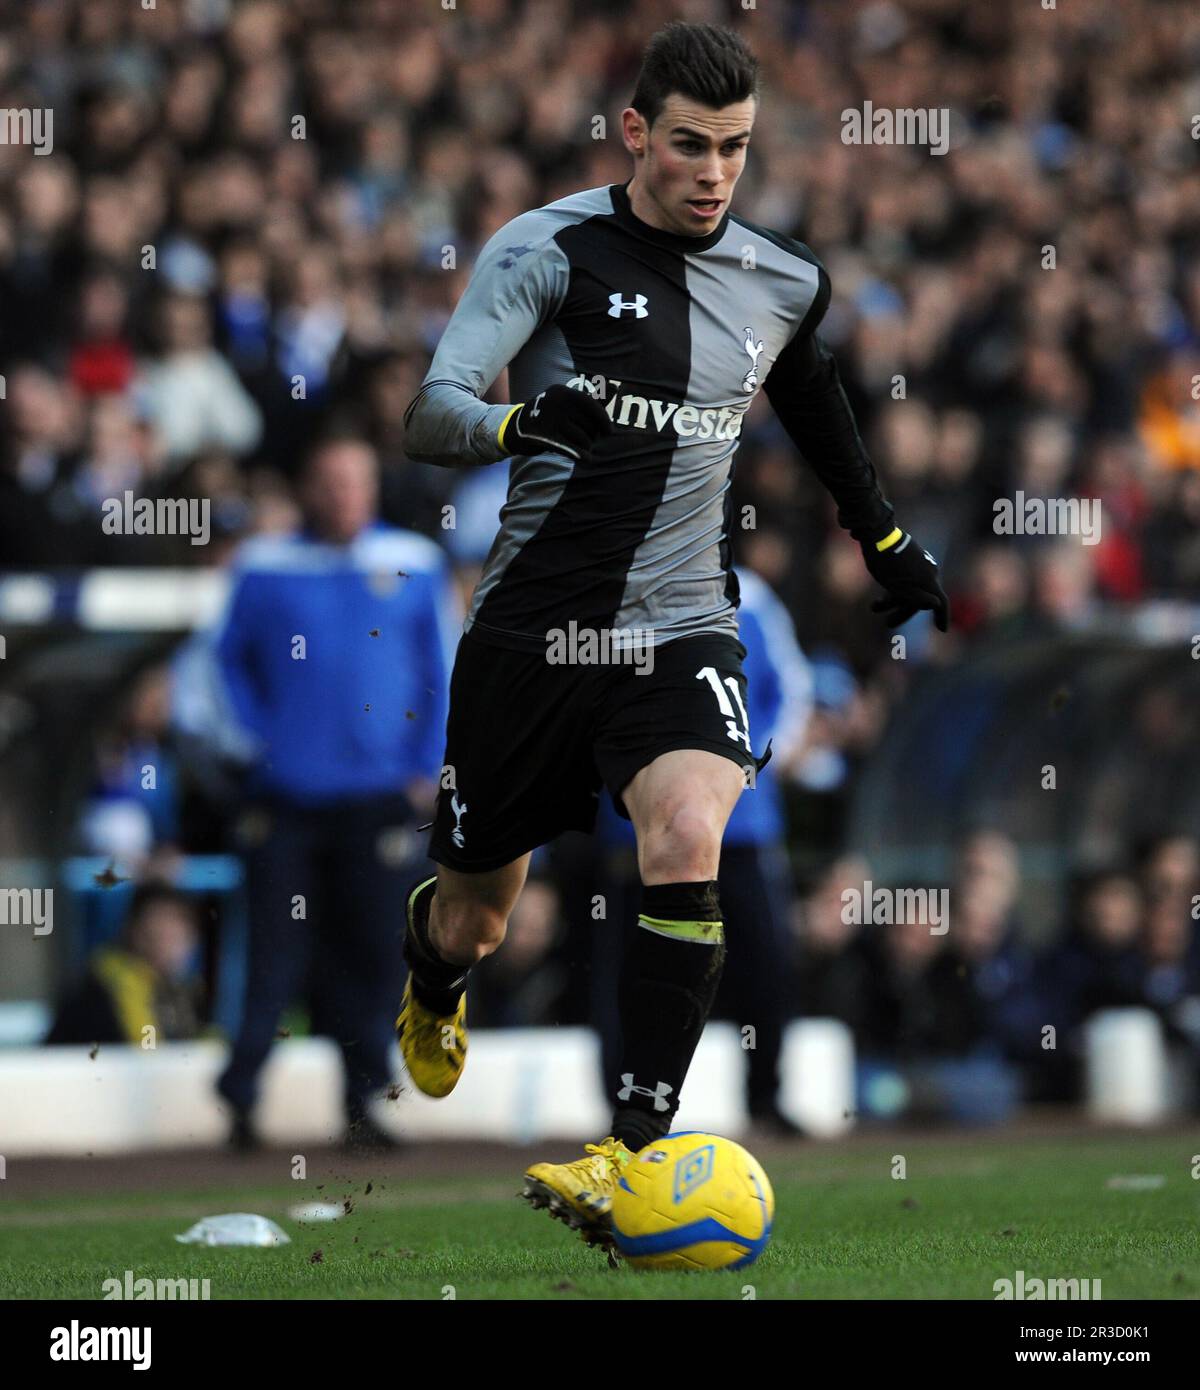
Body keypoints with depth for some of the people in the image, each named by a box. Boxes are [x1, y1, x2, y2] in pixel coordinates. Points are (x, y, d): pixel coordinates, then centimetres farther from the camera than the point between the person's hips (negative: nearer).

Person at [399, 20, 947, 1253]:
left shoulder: (783, 284, 5)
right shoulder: (549, 250, -9)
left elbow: (811, 393, 29)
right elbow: (429, 416, -20)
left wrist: (883, 538, 34)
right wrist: (519, 422, -41)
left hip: (679, 635, 1)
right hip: (529, 630, -1)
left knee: (688, 842, -28)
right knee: (473, 919, 12)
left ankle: (634, 1153, -29)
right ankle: (432, 981, 52)